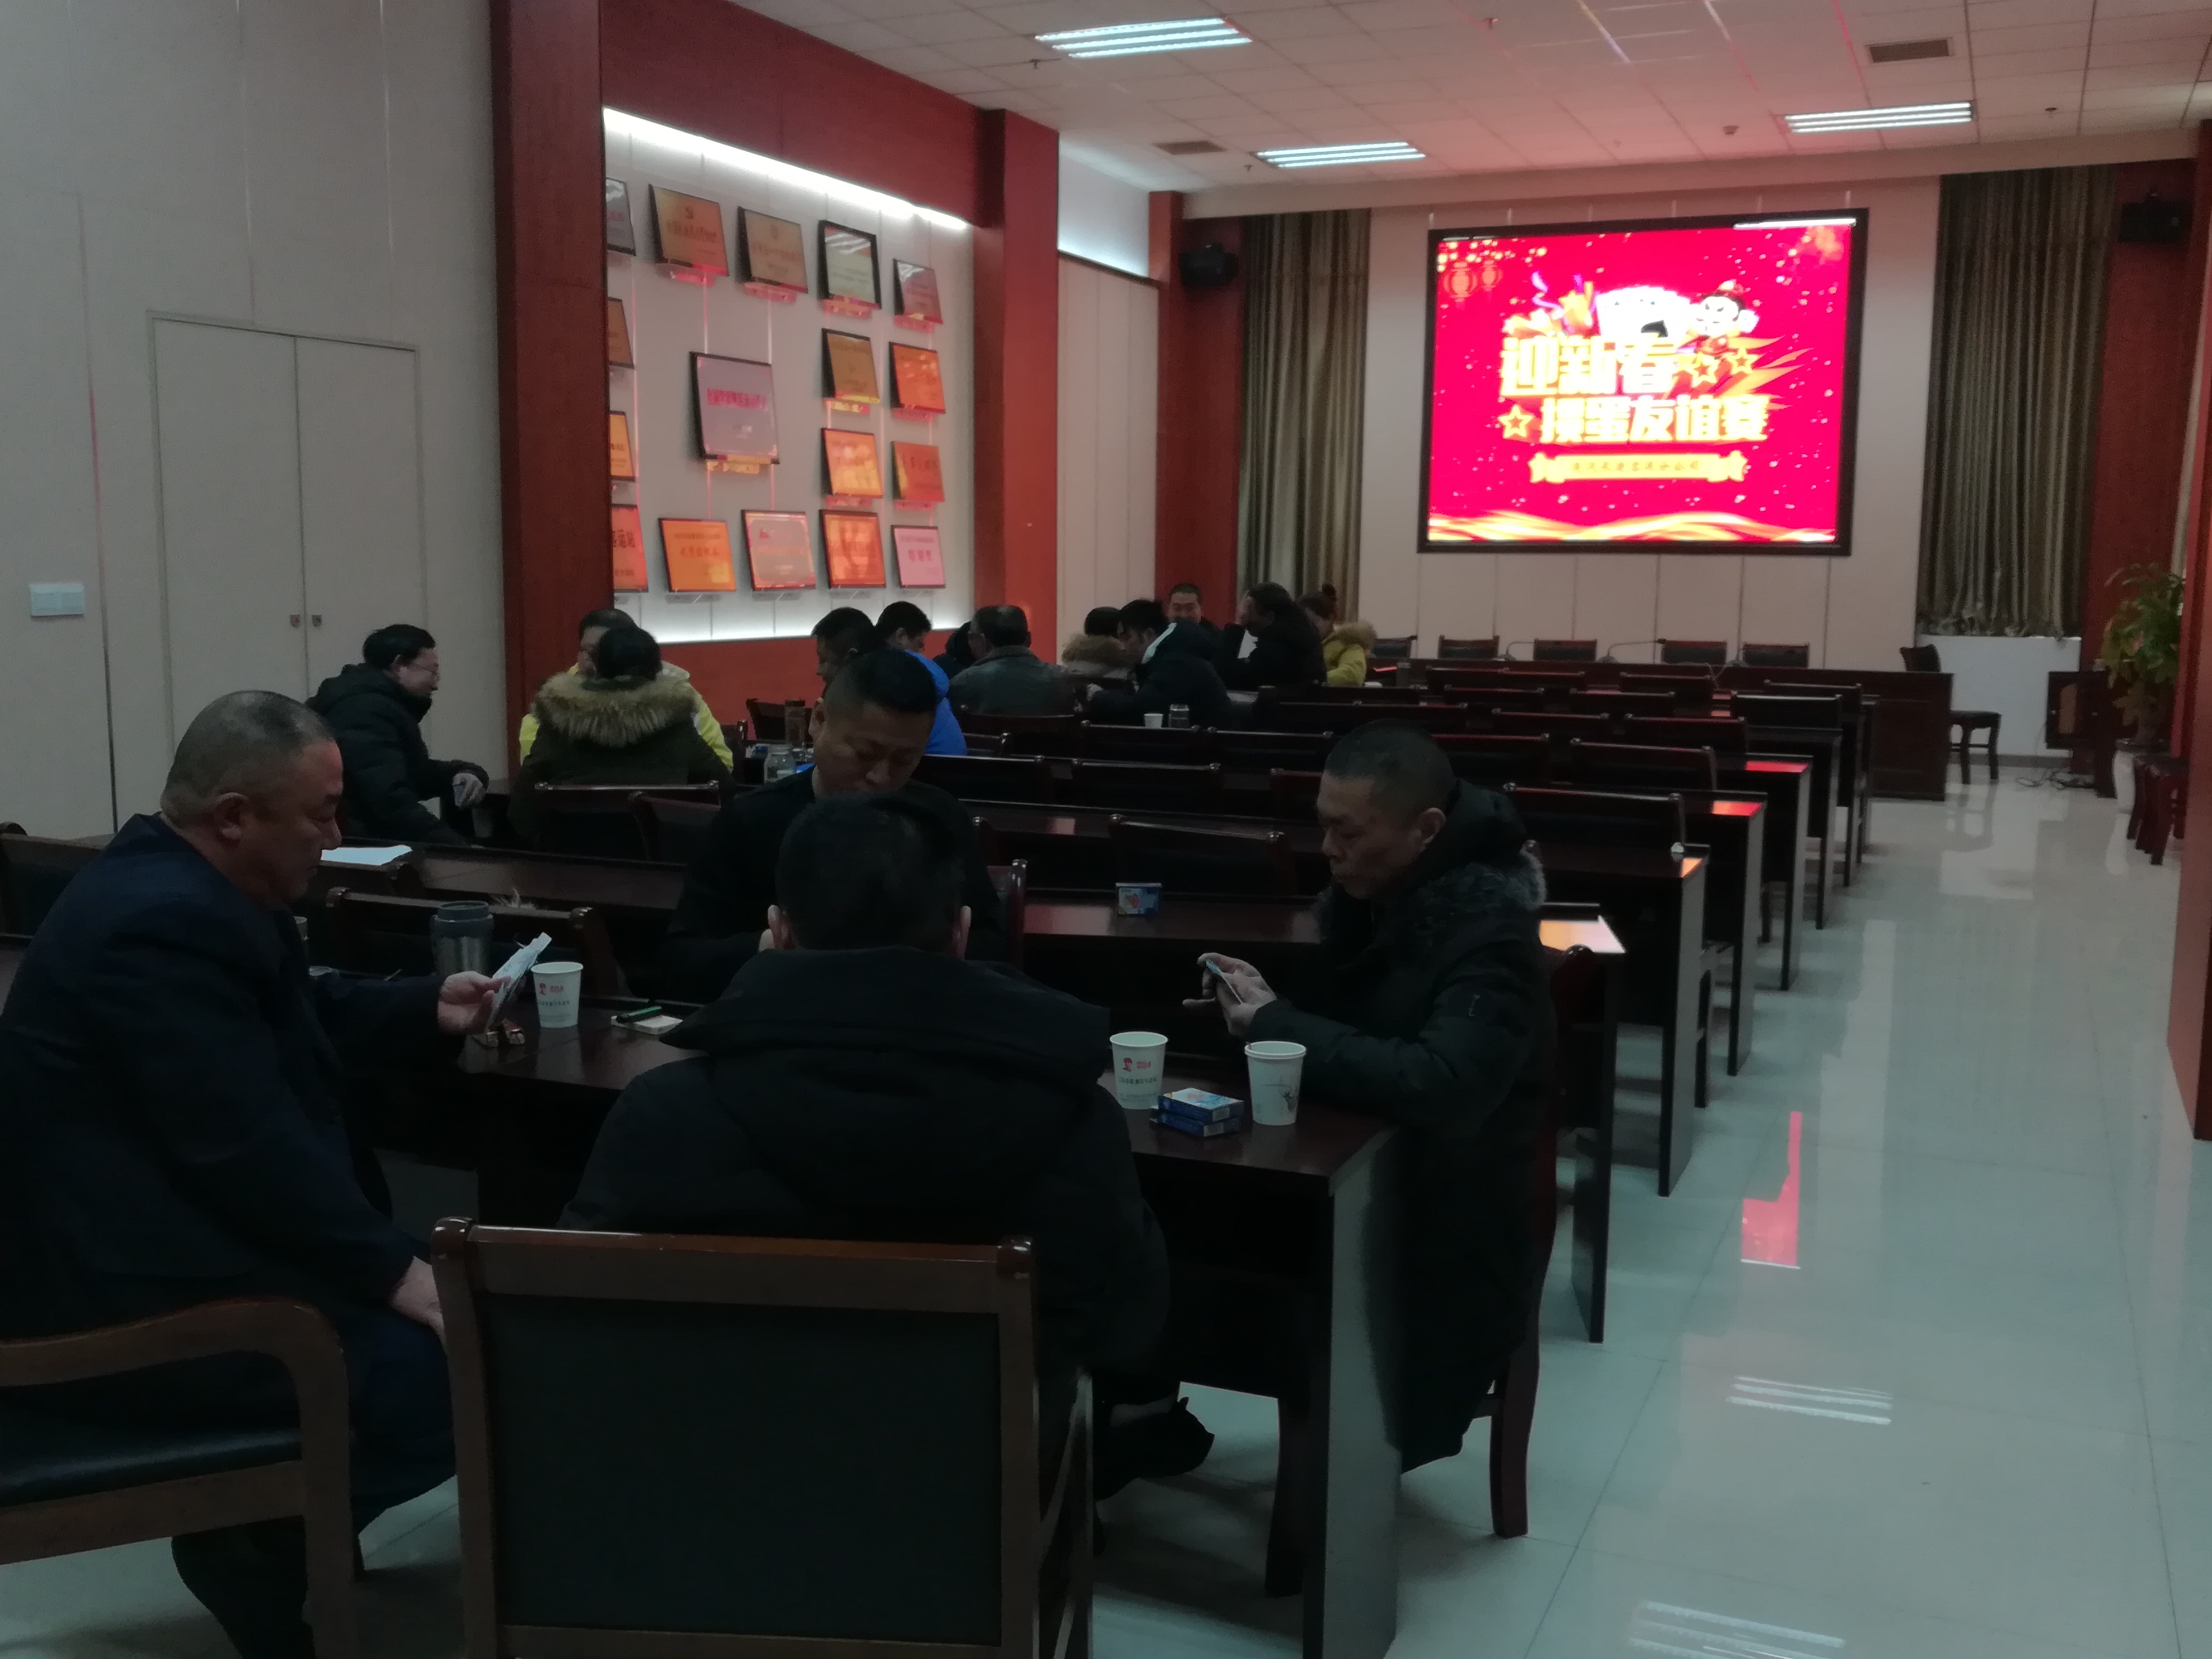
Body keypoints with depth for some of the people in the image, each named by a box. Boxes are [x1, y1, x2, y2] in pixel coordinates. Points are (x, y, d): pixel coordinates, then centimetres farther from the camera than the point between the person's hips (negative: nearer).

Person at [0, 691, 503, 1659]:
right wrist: (395, 1271, -20)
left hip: (153, 1234, 11)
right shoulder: (161, 923, -24)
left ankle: (274, 1519, 21)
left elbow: (298, 1022, 25)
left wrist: (428, 1009, 12)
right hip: (122, 1296, -11)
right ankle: (254, 1543, 4)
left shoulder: (184, 889, 10)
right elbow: (252, 1147, -27)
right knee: (445, 1365, -16)